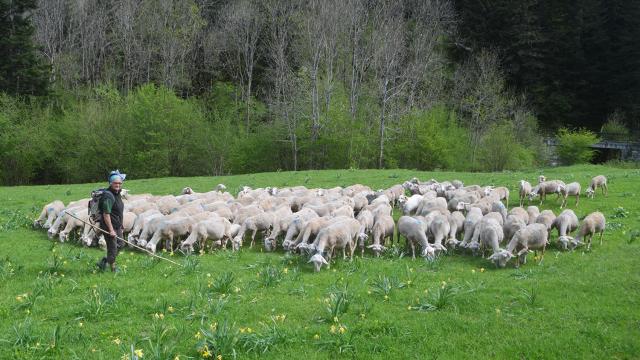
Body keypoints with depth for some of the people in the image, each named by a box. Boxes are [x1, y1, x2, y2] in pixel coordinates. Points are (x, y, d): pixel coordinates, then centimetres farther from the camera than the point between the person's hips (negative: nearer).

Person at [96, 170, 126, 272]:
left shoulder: (117, 194, 10)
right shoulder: (108, 196, -21)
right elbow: (106, 214, -25)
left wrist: (120, 226, 23)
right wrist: (111, 230, -26)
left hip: (117, 226, 10)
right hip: (109, 226, -10)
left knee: (120, 245, 16)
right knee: (112, 248, -1)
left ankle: (103, 262, 25)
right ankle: (113, 270, 12)